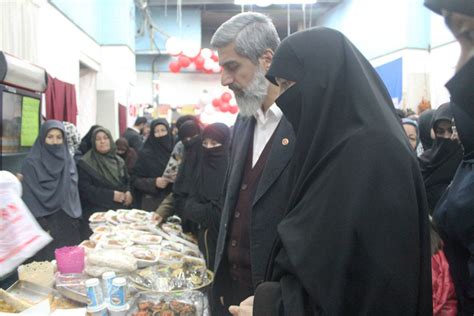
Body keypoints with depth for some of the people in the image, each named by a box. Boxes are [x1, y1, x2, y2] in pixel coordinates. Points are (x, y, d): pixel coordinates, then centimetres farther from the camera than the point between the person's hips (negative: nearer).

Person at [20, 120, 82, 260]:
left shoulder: (68, 162, 9)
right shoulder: (31, 163, -6)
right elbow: (29, 199, -9)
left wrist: (75, 222, 7)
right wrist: (41, 228, -14)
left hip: (67, 227, 5)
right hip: (44, 227, -4)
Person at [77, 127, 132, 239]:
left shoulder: (118, 161, 13)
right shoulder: (85, 163, -5)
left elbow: (127, 180, 19)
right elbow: (85, 189, -13)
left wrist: (128, 192, -5)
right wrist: (111, 195, -17)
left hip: (119, 210, 5)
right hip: (96, 213, -5)